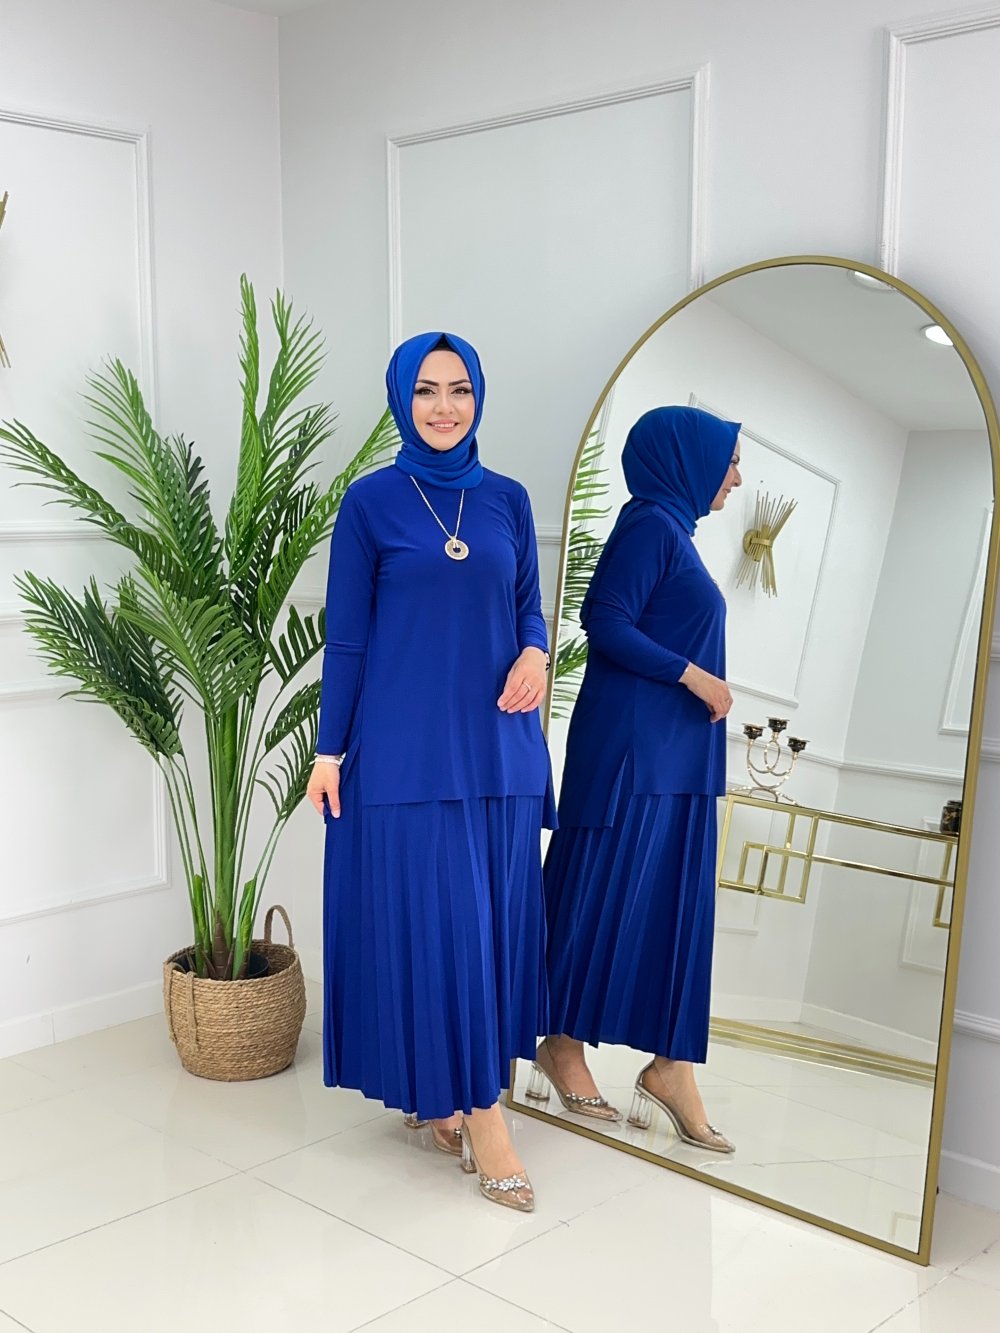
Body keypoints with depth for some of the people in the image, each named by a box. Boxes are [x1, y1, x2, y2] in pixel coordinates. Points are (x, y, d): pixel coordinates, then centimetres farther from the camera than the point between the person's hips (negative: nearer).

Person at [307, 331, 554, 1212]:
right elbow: (346, 636, -2)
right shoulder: (371, 502, -2)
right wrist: (329, 749, -4)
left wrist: (536, 654, -9)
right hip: (404, 745, -4)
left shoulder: (507, 500, 8)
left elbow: (529, 607, 14)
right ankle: (479, 1113, 5)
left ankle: (445, 1095, 24)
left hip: (495, 743, 4)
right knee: (428, 918, -3)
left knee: (491, 917, 8)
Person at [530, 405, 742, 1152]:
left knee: (673, 902, 7)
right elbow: (606, 623, -18)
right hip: (631, 742, -9)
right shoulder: (650, 523, -9)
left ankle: (669, 1065, 11)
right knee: (604, 892, -2)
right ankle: (563, 1049, 10)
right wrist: (693, 676, -16)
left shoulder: (674, 529, 18)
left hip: (674, 752, 9)